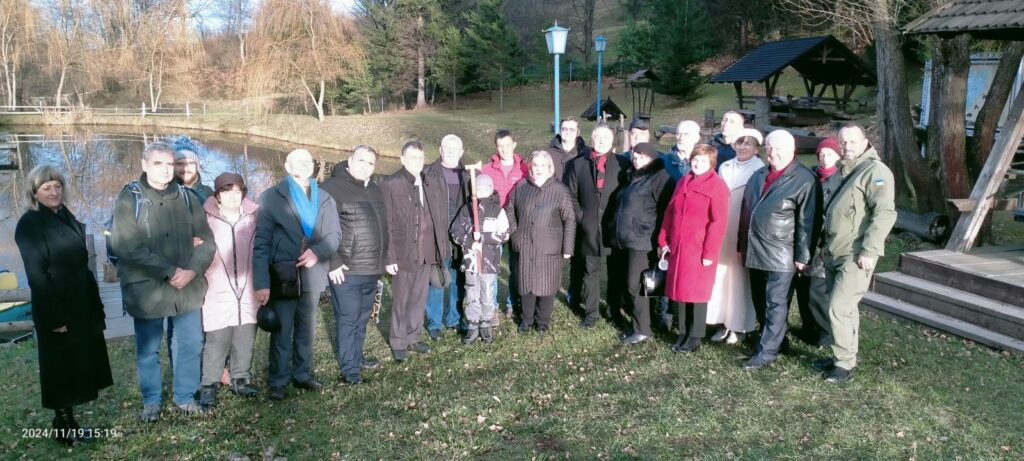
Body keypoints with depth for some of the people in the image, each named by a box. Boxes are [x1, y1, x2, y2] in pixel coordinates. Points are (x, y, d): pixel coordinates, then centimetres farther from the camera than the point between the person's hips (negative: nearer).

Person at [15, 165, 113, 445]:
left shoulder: (68, 219, 12)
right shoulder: (29, 224, -10)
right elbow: (36, 274, -16)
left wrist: (96, 306, 11)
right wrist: (53, 316, -20)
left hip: (82, 305, 7)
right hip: (56, 308, -7)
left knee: (79, 365, 12)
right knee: (61, 368, 2)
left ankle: (66, 421, 22)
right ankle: (64, 426, 13)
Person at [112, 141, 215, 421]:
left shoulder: (187, 197, 6)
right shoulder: (129, 198, -5)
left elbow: (207, 240, 3)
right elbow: (127, 246, -16)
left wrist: (192, 270, -15)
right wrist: (170, 271, -20)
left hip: (187, 287, 3)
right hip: (146, 288, -3)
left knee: (190, 345, 11)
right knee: (148, 349, 10)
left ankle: (185, 397, 28)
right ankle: (151, 402, 27)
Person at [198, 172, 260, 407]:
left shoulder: (253, 216, 6)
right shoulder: (206, 218, -3)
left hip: (248, 290, 3)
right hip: (219, 292, -3)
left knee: (245, 339, 9)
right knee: (217, 340, -4)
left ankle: (241, 378, 24)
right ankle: (208, 385, 9)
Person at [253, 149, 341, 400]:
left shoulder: (325, 199, 10)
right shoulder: (272, 196, -2)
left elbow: (335, 233, 5)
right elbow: (261, 242, -8)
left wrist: (318, 251, -18)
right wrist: (262, 282, -17)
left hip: (312, 274, 4)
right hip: (283, 275, -4)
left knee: (307, 330, 14)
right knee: (281, 332, 3)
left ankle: (303, 374, 29)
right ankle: (278, 381, 17)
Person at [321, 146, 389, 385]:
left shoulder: (376, 190, 13)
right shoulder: (333, 188, -11)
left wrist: (382, 259, 20)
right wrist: (332, 262, -18)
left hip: (372, 269, 7)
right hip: (346, 270, -7)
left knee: (362, 317, 18)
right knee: (348, 318, -1)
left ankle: (356, 357, 33)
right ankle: (349, 368, 10)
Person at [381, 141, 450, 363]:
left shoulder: (434, 182, 6)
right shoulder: (390, 185, -9)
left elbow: (441, 218, 10)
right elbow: (385, 224, -10)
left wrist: (442, 249, 7)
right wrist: (388, 257, -13)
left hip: (427, 253, 5)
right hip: (403, 253, -4)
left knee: (419, 299, 15)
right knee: (400, 300, 8)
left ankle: (413, 337, 31)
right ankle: (398, 342, 22)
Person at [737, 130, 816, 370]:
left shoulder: (804, 179, -9)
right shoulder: (759, 175, 14)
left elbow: (806, 221, -11)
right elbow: (745, 209, 18)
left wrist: (802, 255, -12)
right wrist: (742, 243, 17)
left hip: (780, 254, -7)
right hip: (754, 250, 7)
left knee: (775, 304, -2)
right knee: (759, 301, 15)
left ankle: (767, 351, 3)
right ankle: (773, 339, 30)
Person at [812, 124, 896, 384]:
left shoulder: (875, 171, -11)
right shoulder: (842, 170, 17)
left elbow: (884, 213, -20)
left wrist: (869, 251, -23)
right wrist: (825, 243, 18)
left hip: (855, 256, -8)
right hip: (833, 253, 8)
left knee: (839, 308, -10)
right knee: (845, 308, 16)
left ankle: (845, 364, 2)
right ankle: (842, 357, 27)